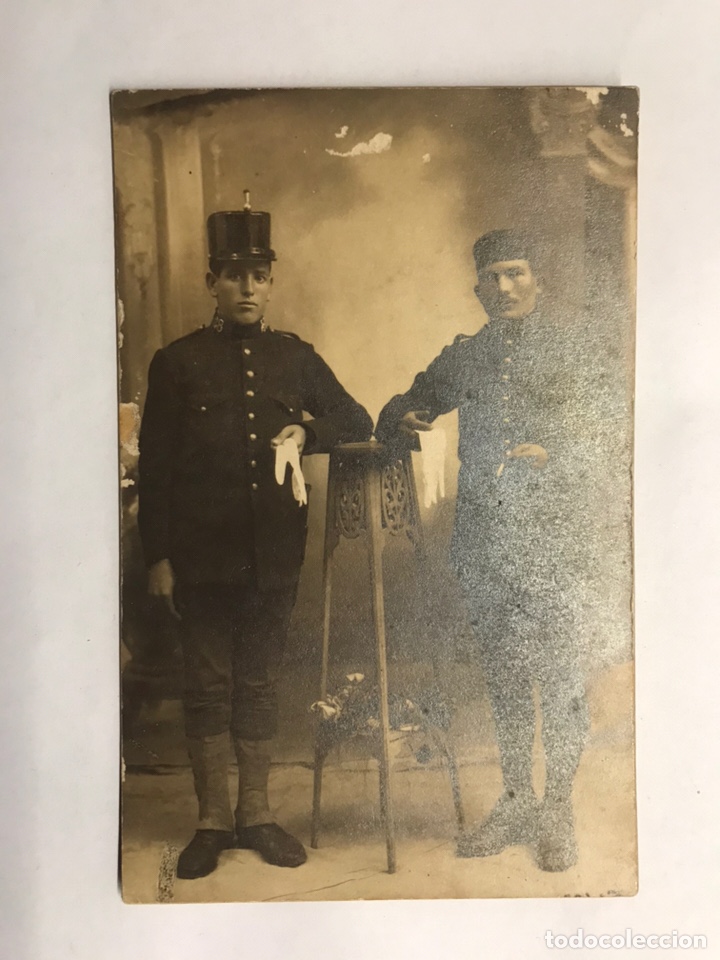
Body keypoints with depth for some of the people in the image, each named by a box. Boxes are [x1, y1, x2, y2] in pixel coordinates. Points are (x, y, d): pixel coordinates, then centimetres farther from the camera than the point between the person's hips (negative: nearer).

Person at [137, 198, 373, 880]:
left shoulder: (296, 358, 9)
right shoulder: (176, 363, 2)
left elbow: (358, 422, 13)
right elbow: (153, 469, 0)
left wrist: (308, 431, -7)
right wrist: (157, 557, -5)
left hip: (274, 556, 2)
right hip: (201, 558, -2)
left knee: (259, 685, 13)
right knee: (208, 688, 7)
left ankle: (256, 814, 27)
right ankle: (213, 821, 23)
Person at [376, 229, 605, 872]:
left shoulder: (572, 347, 5)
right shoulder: (464, 356, 15)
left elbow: (592, 434, -1)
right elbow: (407, 405, 22)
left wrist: (547, 453, -21)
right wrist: (402, 421, -2)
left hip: (554, 534, -3)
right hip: (483, 536, 3)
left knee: (557, 670, -2)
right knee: (502, 670, 10)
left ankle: (558, 809, 16)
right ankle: (516, 802, 25)